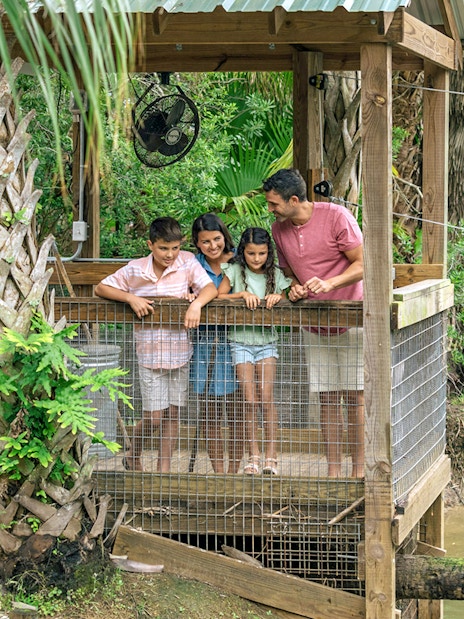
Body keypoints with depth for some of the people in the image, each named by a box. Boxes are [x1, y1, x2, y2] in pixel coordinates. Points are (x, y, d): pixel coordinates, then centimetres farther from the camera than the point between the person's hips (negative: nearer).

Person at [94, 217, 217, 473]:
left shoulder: (187, 263, -3)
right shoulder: (135, 270, -5)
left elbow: (210, 288, -9)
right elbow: (101, 288, -1)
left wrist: (196, 303, -30)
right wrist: (130, 298, -16)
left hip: (179, 352, 2)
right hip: (150, 353, -2)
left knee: (172, 413, 7)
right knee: (154, 416, -1)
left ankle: (164, 468, 19)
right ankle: (133, 455, 26)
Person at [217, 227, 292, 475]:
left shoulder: (275, 275, 3)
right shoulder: (234, 271, -1)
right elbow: (218, 296, -5)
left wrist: (278, 298, -15)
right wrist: (242, 294, -19)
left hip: (266, 340, 1)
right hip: (241, 340, -1)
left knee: (267, 398, -8)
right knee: (250, 400, -6)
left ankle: (271, 455, -2)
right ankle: (253, 456, 3)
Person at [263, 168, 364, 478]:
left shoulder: (336, 217, -15)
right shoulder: (279, 229, 3)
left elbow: (363, 264, -14)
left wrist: (329, 283, -29)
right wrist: (295, 288, -5)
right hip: (315, 326, 5)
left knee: (355, 396, -4)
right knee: (327, 398, 5)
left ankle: (359, 468, 2)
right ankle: (334, 470, 9)